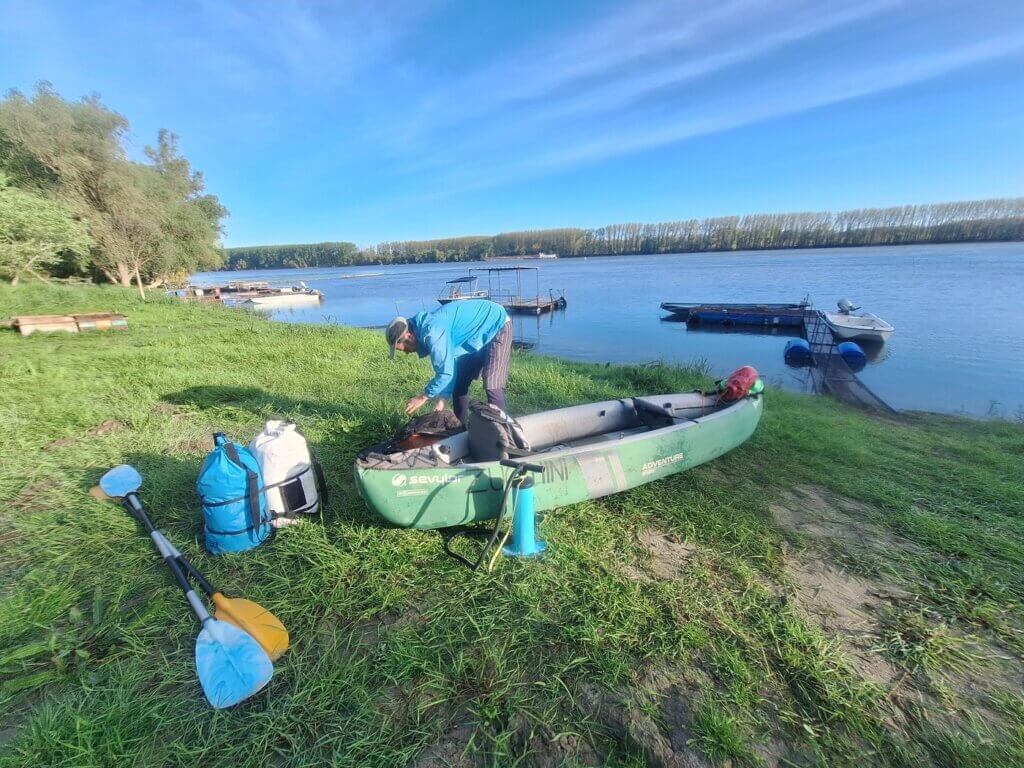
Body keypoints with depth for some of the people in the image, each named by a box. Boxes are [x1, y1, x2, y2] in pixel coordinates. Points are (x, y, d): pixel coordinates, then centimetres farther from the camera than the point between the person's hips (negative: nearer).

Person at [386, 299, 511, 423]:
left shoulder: (432, 332, -29)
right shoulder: (428, 329, 1)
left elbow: (446, 372, -27)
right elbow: (449, 366, 5)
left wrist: (424, 397, -12)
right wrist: (442, 400, 1)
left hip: (498, 326, -10)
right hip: (483, 334, 10)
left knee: (492, 387, -18)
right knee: (459, 383, 11)